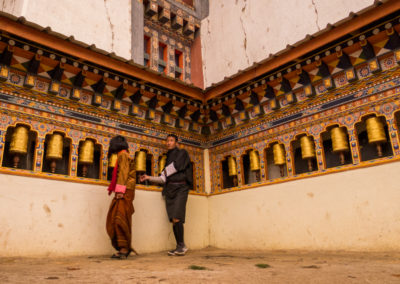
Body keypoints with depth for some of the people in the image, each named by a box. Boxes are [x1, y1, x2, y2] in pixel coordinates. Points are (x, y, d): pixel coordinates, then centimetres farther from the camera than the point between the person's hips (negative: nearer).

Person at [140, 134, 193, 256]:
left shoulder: (182, 153, 5)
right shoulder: (168, 159, 22)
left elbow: (175, 166, -10)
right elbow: (164, 179, 18)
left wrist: (165, 172, 6)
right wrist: (149, 178, 9)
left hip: (180, 188, -6)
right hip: (169, 190, 6)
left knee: (176, 218, -17)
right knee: (173, 220, -1)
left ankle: (181, 245, -6)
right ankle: (180, 247, 5)